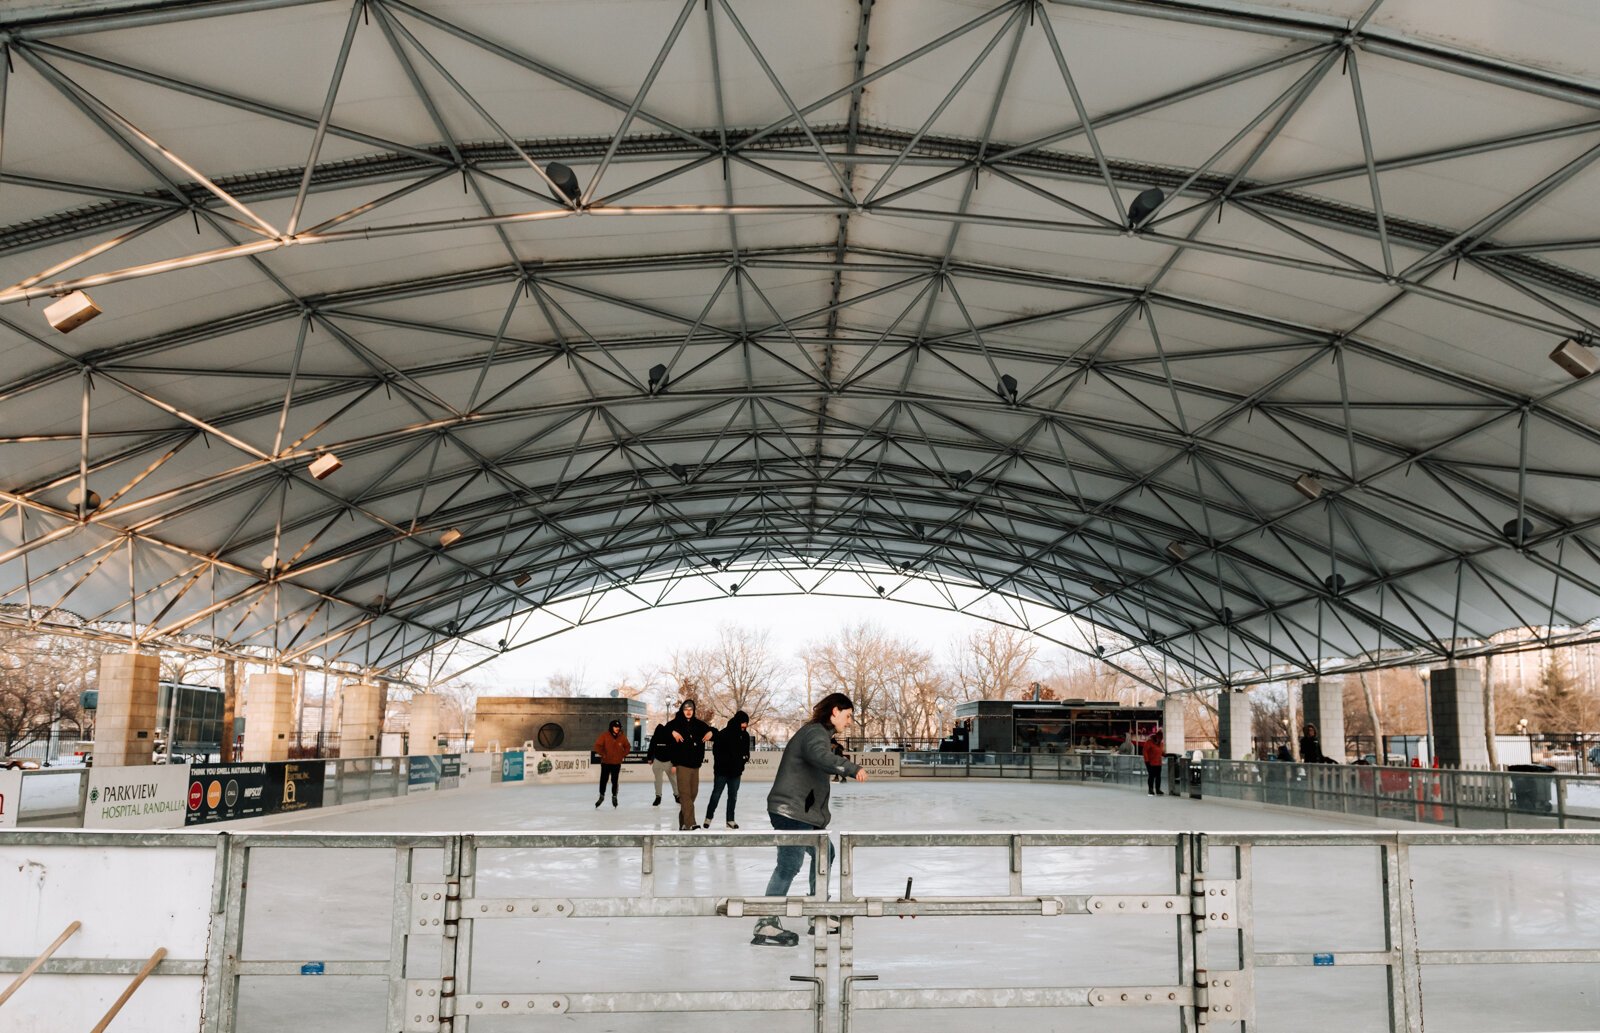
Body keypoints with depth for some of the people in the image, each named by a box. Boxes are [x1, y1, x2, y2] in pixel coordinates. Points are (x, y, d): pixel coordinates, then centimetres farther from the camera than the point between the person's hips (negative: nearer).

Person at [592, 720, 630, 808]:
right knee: (603, 780, 2)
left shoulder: (622, 737, 0)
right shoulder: (605, 735, -9)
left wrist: (623, 755, 4)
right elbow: (597, 745, -6)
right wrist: (603, 754, -10)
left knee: (614, 781, 5)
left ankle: (614, 796, 21)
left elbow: (627, 746, 14)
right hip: (606, 762, -1)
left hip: (617, 763, 1)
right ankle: (601, 796, 17)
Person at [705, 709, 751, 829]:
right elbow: (716, 751, -15)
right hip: (722, 771, -5)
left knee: (733, 796, 11)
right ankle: (709, 817, 15)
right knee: (716, 795, 1)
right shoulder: (723, 734, -15)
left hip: (736, 772, 5)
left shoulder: (745, 735, 4)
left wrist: (746, 757, -5)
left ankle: (730, 820, 20)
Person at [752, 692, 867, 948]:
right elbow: (820, 757, -36)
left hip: (804, 813, 11)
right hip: (791, 811, -11)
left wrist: (823, 813, 33)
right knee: (789, 865, -13)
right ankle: (766, 924, -12)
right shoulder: (815, 733, -11)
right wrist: (853, 768, -43)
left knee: (824, 853, 21)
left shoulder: (818, 733, 22)